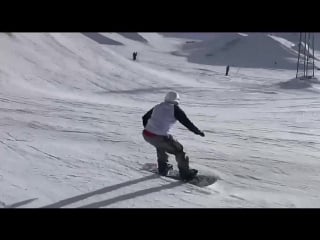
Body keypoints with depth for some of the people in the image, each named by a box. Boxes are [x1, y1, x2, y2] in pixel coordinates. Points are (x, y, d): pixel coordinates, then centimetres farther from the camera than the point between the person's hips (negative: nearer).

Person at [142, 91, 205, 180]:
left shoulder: (158, 106, 16)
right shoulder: (175, 109, -1)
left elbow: (145, 118, 26)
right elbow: (187, 123, 1)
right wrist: (198, 132, 16)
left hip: (146, 134, 6)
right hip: (159, 138, -6)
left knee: (160, 145, 35)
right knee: (178, 149, 13)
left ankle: (162, 168, 40)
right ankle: (185, 173, 22)